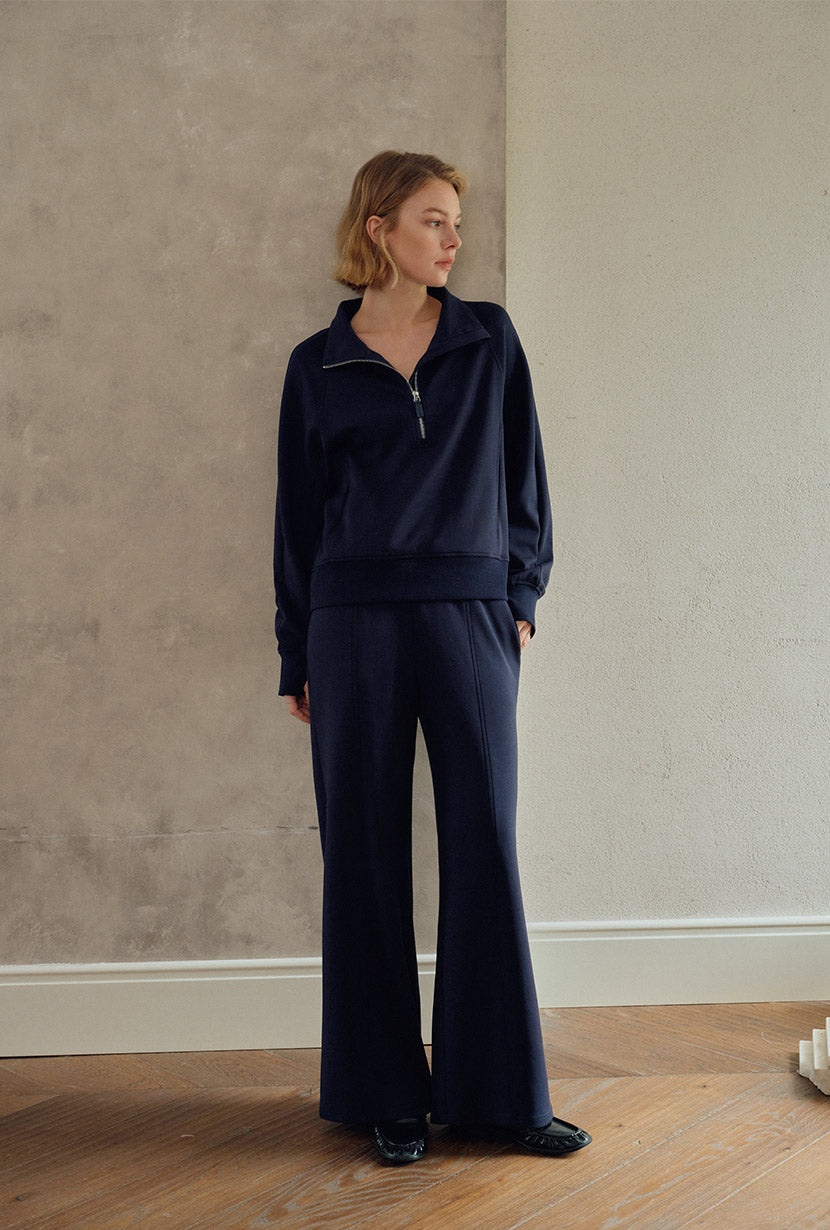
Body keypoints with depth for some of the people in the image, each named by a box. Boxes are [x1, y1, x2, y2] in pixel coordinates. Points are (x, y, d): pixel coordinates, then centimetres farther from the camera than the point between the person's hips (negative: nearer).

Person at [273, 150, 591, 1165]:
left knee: (485, 844, 0)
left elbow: (522, 473, 12)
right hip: (358, 622, 0)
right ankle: (388, 1091, 15)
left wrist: (523, 594, 4)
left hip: (471, 616, 1)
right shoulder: (319, 366, 7)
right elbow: (300, 515, 9)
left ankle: (501, 1088, 13)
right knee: (365, 852, 3)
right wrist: (296, 657, 8)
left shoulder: (490, 340, 9)